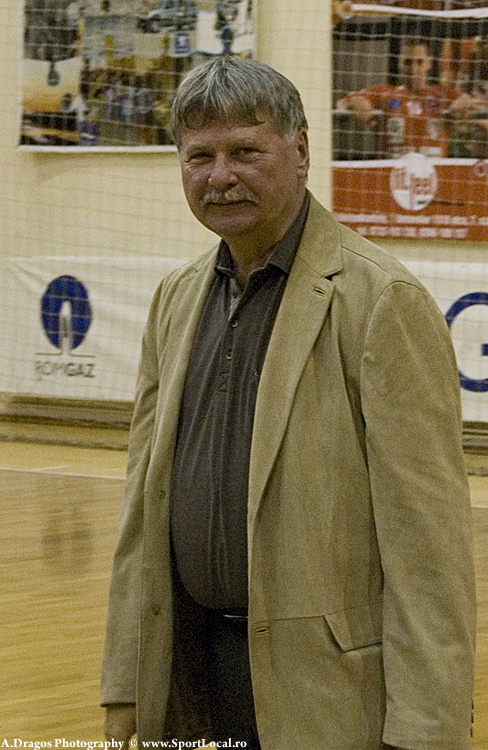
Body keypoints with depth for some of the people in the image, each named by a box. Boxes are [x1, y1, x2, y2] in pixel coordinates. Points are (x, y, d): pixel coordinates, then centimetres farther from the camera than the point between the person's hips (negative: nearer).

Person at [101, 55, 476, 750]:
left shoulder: (384, 301, -12)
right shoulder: (178, 298, 10)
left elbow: (428, 538, -16)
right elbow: (145, 501, 14)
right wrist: (125, 684, 9)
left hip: (322, 686, -6)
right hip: (192, 661, 6)